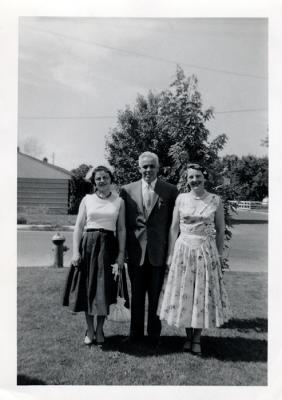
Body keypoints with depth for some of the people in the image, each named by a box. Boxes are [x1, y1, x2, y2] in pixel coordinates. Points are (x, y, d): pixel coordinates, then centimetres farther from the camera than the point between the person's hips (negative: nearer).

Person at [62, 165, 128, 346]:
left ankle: (100, 330, 22)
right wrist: (76, 251, -6)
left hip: (108, 246, 0)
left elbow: (121, 229, 4)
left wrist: (121, 253, -2)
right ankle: (90, 330, 21)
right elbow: (79, 226, 3)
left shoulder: (119, 201, 5)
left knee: (104, 290, 4)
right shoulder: (87, 199, 5)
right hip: (88, 244, 0)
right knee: (88, 288, 5)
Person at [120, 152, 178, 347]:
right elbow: (123, 223, 6)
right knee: (137, 295, 13)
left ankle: (154, 335, 26)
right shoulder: (127, 190, 4)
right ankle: (136, 333, 29)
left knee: (156, 296, 9)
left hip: (159, 251, -1)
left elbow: (174, 223, 1)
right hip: (135, 252, 2)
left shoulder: (170, 191, 0)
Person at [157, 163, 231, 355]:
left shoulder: (216, 200, 0)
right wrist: (171, 254, 0)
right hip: (183, 249, 1)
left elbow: (220, 230, 5)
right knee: (183, 293, 6)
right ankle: (188, 336, 25)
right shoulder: (181, 199, 1)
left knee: (204, 293, 6)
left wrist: (219, 255, 3)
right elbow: (174, 228, 3)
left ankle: (197, 338, 22)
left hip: (207, 251, -1)